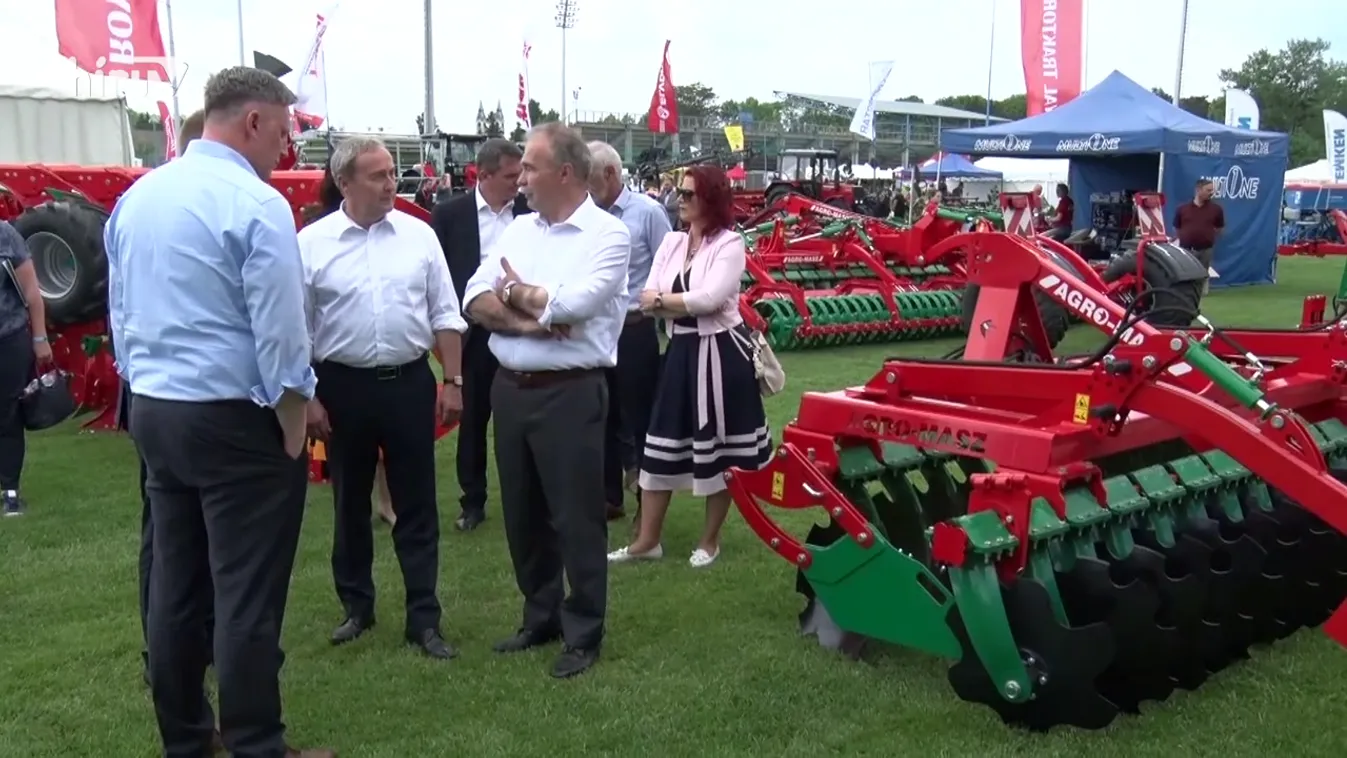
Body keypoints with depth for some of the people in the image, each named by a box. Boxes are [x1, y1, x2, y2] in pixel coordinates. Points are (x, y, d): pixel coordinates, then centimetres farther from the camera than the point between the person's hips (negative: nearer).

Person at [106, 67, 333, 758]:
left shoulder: (136, 197, 8)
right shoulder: (256, 204, -15)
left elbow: (120, 313, 13)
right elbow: (279, 334, -16)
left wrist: (146, 390, 20)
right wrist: (295, 434, -7)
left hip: (151, 412, 8)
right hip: (234, 419, -8)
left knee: (175, 583, 15)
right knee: (247, 595, 0)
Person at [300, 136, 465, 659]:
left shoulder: (419, 235, 2)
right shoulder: (313, 242, -4)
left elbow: (445, 315, 5)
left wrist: (453, 381, 1)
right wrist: (306, 397, -4)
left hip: (409, 383, 1)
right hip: (342, 386, -1)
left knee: (417, 505, 5)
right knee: (350, 505, 12)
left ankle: (424, 618, 13)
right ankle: (356, 608, 29)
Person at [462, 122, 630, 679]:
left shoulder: (608, 234, -7)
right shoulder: (520, 229, 11)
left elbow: (571, 305, -21)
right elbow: (477, 302, 1)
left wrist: (515, 290, -4)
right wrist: (528, 322, -16)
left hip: (570, 393, -7)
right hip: (511, 388, 7)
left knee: (575, 517, 2)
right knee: (522, 513, 15)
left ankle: (584, 633, 17)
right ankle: (541, 617, 32)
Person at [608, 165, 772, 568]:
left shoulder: (730, 243, -9)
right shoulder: (671, 241, 9)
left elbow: (710, 297, -21)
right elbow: (648, 300, 1)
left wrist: (662, 300, -10)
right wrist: (688, 306, -15)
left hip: (720, 353, -6)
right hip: (681, 351, 6)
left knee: (717, 448, 6)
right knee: (662, 446, 8)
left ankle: (710, 541, 21)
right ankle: (647, 539, 19)